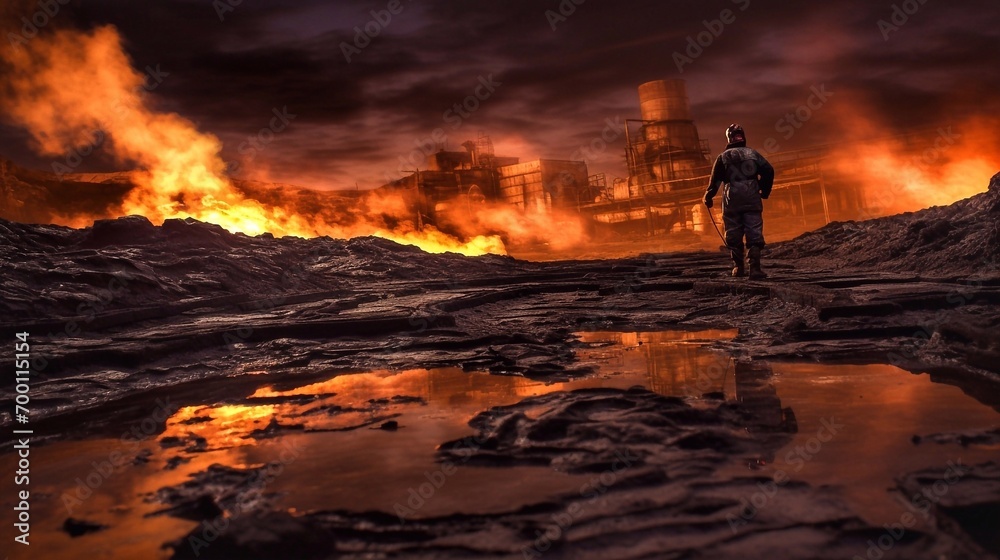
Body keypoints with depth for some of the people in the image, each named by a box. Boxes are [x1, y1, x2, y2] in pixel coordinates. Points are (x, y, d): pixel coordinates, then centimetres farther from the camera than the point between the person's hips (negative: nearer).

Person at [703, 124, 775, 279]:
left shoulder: (723, 157, 6)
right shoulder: (753, 154, 9)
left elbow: (715, 180, 1)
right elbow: (769, 171, 0)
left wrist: (708, 197, 12)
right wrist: (764, 192, 9)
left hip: (732, 201, 0)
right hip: (752, 201, 1)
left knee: (734, 236, 10)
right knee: (755, 235, -1)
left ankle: (739, 268, 14)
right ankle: (755, 268, -11)